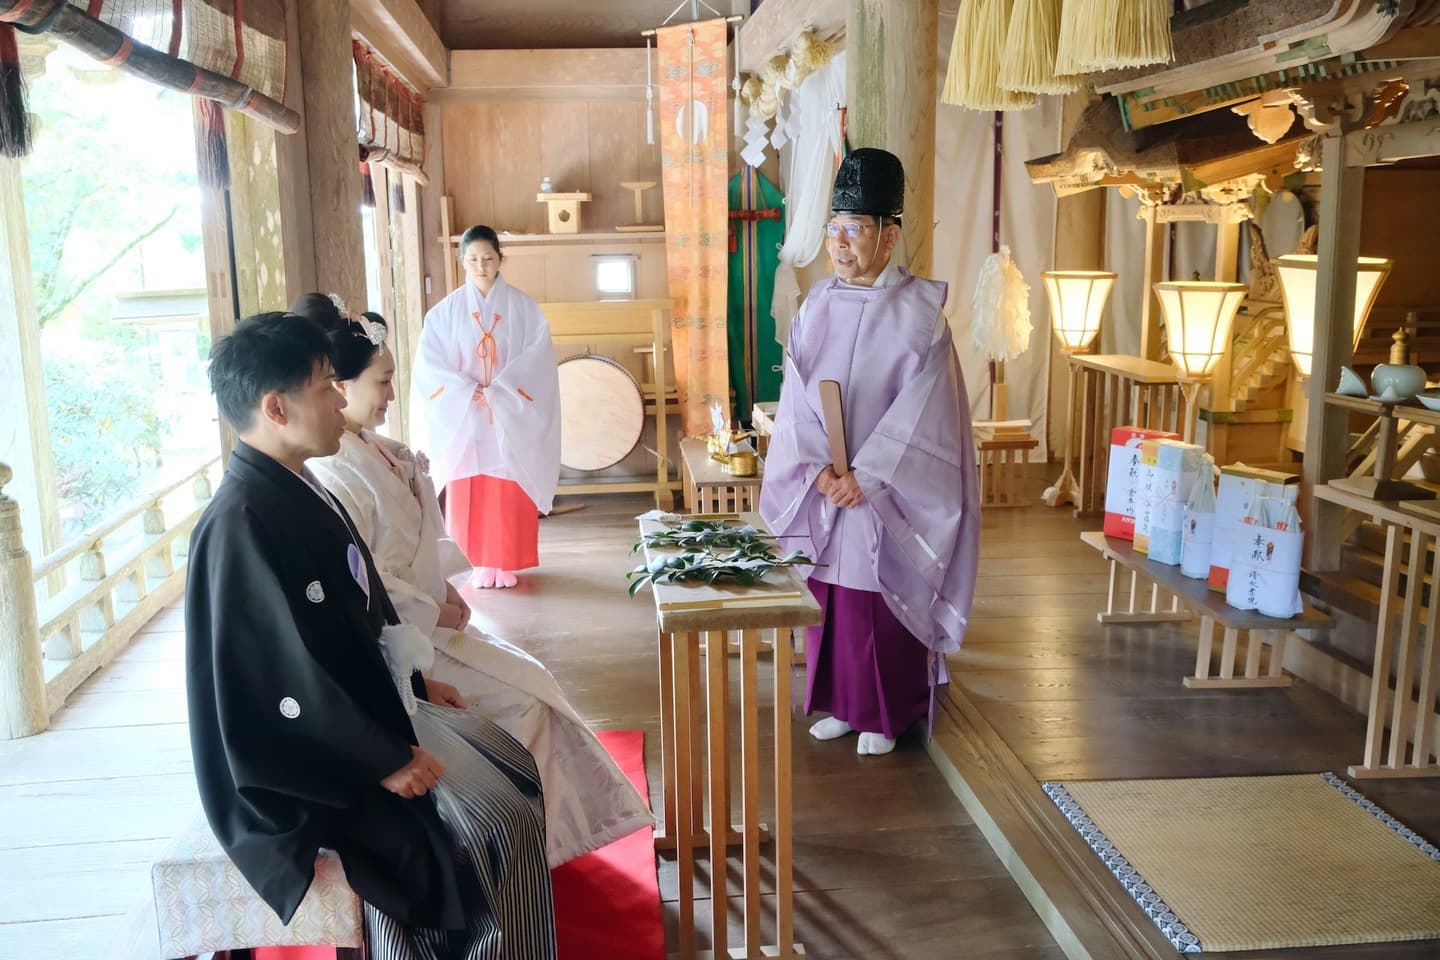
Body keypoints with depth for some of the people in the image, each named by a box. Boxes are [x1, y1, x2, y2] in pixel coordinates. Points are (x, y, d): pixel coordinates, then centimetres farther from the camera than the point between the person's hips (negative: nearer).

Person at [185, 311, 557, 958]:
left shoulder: (300, 489, 6)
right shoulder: (240, 526, -24)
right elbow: (280, 689, -25)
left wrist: (413, 681, 9)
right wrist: (382, 759, -20)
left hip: (367, 705, 10)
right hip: (311, 766, -10)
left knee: (514, 774, 8)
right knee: (491, 827, -13)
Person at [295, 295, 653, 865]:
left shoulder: (374, 450, 5)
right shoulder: (334, 476, -25)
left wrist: (445, 588, 3)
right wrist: (433, 612, -15)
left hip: (422, 614, 9)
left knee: (530, 679, 9)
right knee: (521, 696, -6)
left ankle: (551, 827, 22)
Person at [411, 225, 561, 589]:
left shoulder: (522, 306, 1)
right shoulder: (447, 310, 3)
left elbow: (538, 357, -8)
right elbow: (430, 361, -3)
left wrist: (498, 391, -17)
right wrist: (468, 390, -17)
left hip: (512, 415, -1)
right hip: (463, 416, 1)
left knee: (510, 492, 0)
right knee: (469, 492, 1)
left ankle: (506, 563, 10)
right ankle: (481, 563, 11)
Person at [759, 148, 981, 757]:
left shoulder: (918, 312, -8)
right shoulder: (816, 305, 5)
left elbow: (920, 408, -13)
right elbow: (796, 398, 0)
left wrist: (865, 474, -17)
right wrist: (819, 468, -13)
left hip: (886, 489, -4)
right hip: (822, 485, 5)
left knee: (881, 601, 3)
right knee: (827, 595, 11)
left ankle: (884, 715, 21)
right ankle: (840, 703, 28)